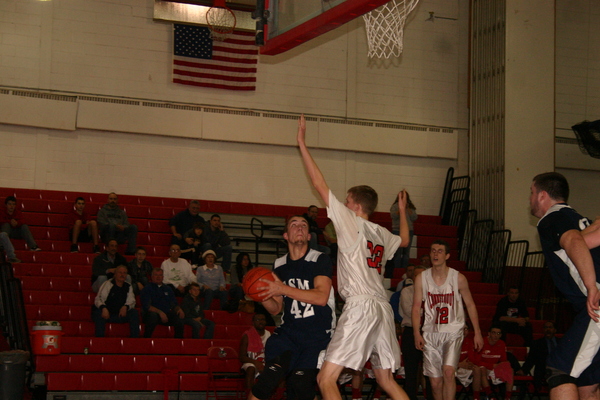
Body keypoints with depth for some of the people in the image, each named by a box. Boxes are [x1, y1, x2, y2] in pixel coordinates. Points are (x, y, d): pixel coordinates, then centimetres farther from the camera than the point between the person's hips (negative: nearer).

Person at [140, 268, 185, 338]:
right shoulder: (147, 289, 6)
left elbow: (174, 305, 21)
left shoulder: (168, 289, 22)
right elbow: (146, 306, -8)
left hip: (167, 315, 4)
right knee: (153, 315, -38)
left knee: (179, 317, -26)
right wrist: (160, 312, -22)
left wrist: (179, 309, -4)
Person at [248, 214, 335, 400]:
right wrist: (262, 296, -7)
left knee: (301, 383, -13)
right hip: (288, 331, 3)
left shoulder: (320, 260, -5)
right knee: (272, 373, -20)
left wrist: (283, 289, -23)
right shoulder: (279, 265, 10)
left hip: (317, 336, -3)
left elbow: (321, 297, -20)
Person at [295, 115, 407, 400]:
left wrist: (302, 144, 2)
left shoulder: (351, 222, -1)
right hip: (383, 309, 9)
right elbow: (404, 240, 42)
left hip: (360, 306, -9)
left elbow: (320, 185, -2)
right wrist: (402, 211, 55)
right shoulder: (382, 234, 18)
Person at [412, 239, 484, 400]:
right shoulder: (421, 278, 0)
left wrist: (477, 332, 4)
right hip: (430, 333, 2)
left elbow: (470, 305, 5)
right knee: (435, 381, 3)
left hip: (453, 332, -2)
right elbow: (416, 307, 3)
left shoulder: (458, 278, -3)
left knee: (448, 371, -22)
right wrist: (417, 333, -8)